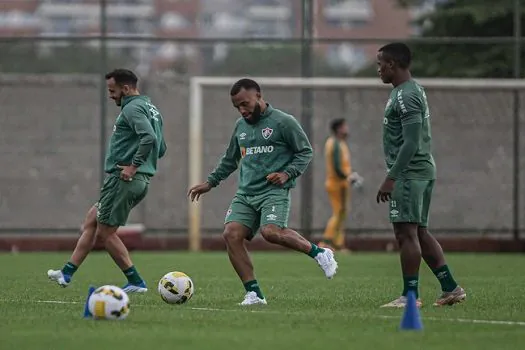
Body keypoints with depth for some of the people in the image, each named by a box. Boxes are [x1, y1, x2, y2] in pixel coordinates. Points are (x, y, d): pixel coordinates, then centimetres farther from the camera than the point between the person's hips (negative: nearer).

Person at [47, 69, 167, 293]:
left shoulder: (132, 108, -12)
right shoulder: (151, 109, 18)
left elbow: (149, 137, -28)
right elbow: (161, 148, 22)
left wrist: (133, 165, -21)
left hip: (124, 179, -10)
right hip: (141, 182, 10)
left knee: (106, 232, -2)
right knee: (91, 222, 15)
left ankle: (135, 282, 0)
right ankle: (67, 273, 17)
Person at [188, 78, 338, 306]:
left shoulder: (284, 122, -1)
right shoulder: (241, 125, 18)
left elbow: (306, 152, 1)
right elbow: (230, 159, 31)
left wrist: (287, 174, -12)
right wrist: (210, 182, 27)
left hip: (274, 191, -6)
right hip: (245, 193, 6)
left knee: (271, 232, -30)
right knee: (231, 234, -15)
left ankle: (318, 253, -7)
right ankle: (253, 293, -11)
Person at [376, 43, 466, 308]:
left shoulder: (406, 97, -15)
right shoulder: (413, 91, 18)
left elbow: (411, 142, -22)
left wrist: (391, 177, -22)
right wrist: (394, 174, 25)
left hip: (409, 173, -11)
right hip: (423, 170, 11)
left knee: (406, 232, -8)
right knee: (420, 232, 12)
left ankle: (410, 295, -7)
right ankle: (451, 288, 12)